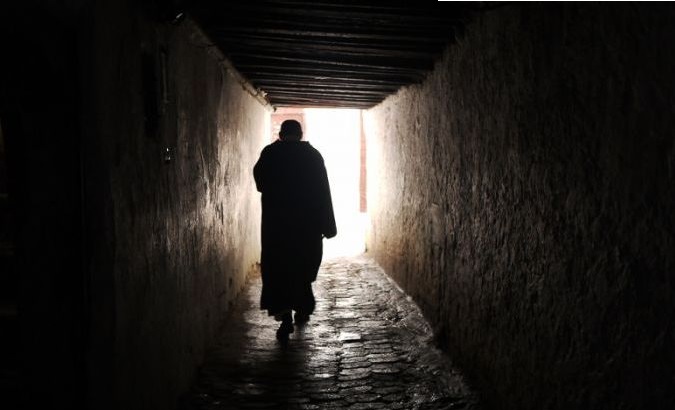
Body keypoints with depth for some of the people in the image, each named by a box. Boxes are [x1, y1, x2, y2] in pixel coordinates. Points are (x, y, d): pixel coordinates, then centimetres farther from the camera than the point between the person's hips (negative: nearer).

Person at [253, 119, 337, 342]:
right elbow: (323, 192, -4)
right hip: (307, 222, 1)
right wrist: (328, 225, -1)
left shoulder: (269, 153, -2)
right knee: (303, 266, 17)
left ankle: (285, 317, -7)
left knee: (278, 267, 3)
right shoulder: (312, 155, -2)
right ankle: (302, 309, 26)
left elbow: (260, 183, 7)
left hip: (276, 223, -1)